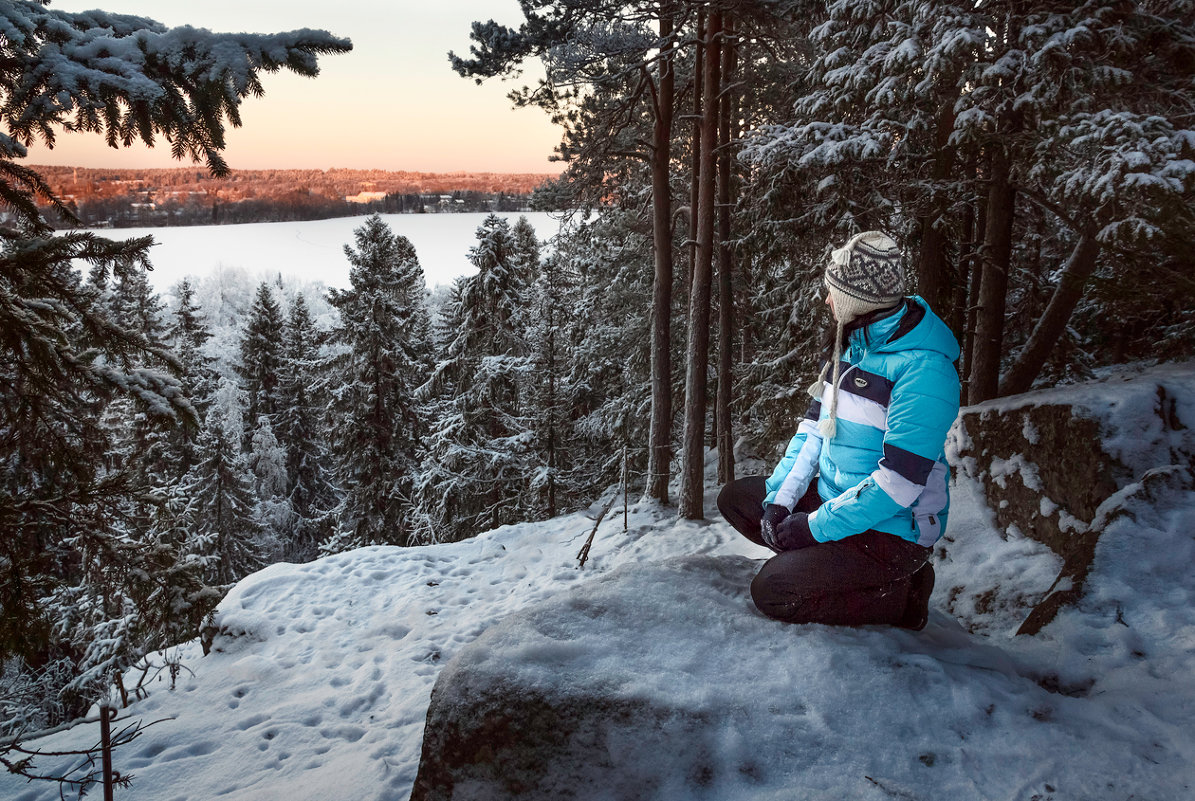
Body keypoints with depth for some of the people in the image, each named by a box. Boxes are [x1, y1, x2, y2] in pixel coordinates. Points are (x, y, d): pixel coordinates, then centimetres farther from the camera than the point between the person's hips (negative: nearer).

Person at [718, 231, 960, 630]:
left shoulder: (924, 370, -26)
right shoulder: (856, 342, 3)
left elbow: (896, 483, -28)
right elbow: (816, 425, 7)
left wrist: (812, 527, -23)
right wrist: (780, 499, -5)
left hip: (893, 531, -9)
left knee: (772, 591, -20)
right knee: (735, 497, 6)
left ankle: (899, 594, -1)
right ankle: (826, 562, 2)